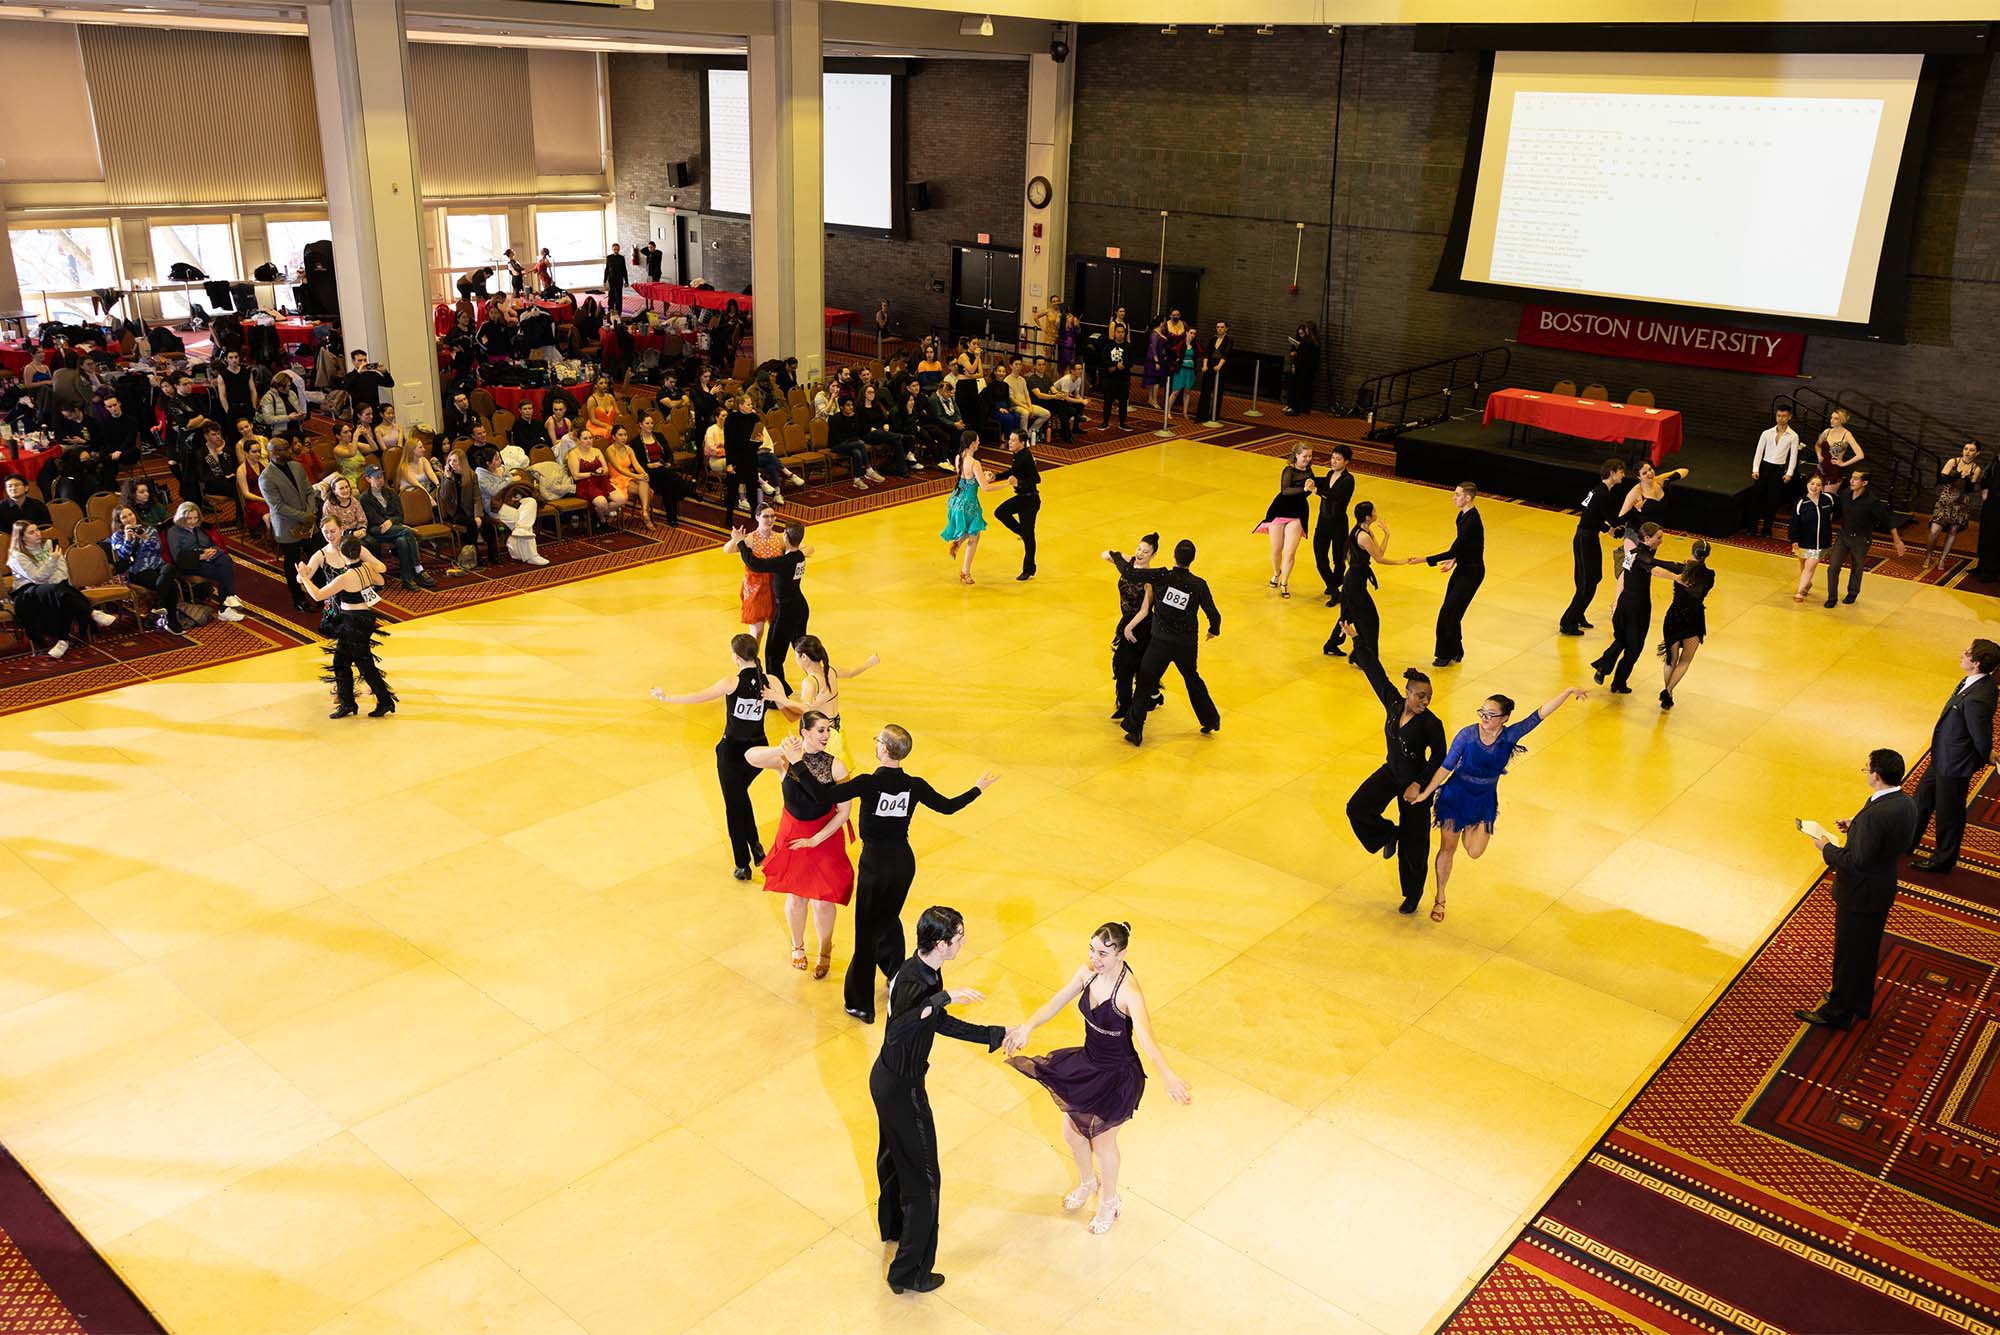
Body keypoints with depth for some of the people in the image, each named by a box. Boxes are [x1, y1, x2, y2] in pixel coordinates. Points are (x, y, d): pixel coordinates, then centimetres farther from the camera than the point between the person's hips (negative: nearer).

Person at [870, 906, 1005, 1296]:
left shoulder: (926, 973, -2)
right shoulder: (911, 982, -32)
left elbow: (941, 1023, 11)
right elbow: (898, 1028, -52)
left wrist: (993, 1035, 12)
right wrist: (944, 997, -58)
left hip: (887, 1078, 9)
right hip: (902, 1089, -9)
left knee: (894, 1155, 30)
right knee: (922, 1179, 5)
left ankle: (893, 1226, 55)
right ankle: (909, 1272, 19)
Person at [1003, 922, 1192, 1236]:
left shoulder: (1129, 992, -33)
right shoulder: (1088, 972, -13)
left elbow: (1145, 1038, -47)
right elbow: (1055, 1003, -10)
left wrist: (1166, 1074, -64)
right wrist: (1028, 1026, -30)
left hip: (1117, 1076, -6)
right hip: (1087, 1063, 6)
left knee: (1101, 1142, 15)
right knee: (1071, 1132, 22)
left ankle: (1109, 1201, 46)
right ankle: (1087, 1182, 54)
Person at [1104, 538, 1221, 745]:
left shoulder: (1162, 577, -15)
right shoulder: (1199, 585, -8)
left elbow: (1129, 572, -15)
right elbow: (1214, 615, -4)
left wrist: (1114, 556, 3)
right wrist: (1214, 629, 19)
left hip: (1161, 642, -3)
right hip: (1187, 644, 3)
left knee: (1146, 683, 9)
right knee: (1192, 679, 27)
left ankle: (1135, 731, 11)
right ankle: (1210, 720, 37)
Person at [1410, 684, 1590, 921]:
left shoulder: (1510, 736, -15)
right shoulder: (1467, 734, -19)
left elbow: (1541, 714, -19)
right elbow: (1446, 767, -10)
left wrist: (1568, 692, -25)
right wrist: (1425, 793, -8)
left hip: (1485, 800, 2)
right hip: (1455, 795, -2)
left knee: (1474, 852, -6)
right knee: (1447, 849, 7)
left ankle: (1469, 828, 30)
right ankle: (1439, 899, 26)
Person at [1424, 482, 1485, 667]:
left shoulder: (1471, 521, -27)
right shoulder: (1463, 515, 3)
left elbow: (1453, 551, -29)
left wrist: (1424, 560, -28)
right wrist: (1454, 560, 5)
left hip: (1471, 572, -9)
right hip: (1463, 568, 9)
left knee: (1448, 612, -3)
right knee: (1451, 611, 13)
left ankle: (1447, 655, 11)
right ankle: (1455, 652, 26)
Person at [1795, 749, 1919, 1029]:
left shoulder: (1874, 815, -33)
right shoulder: (1907, 804, -5)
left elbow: (1858, 861, -28)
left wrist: (1827, 848, -12)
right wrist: (1855, 828, 5)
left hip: (1860, 893, -9)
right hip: (1884, 887, 9)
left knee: (1848, 953, 9)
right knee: (1868, 948, 25)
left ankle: (1838, 1012, 24)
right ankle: (1861, 1003, 42)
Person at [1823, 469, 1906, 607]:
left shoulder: (1871, 501, -22)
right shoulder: (1845, 494, -10)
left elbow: (1888, 520, -12)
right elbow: (1835, 506, 13)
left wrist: (1897, 541, -8)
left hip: (1861, 540, -3)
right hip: (1843, 536, 3)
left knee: (1857, 569, 16)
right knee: (1833, 567, -2)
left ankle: (1852, 593, 40)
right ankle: (1832, 597, 14)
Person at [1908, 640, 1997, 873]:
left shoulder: (1977, 699, -37)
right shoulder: (1974, 681, -9)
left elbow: (1983, 741, -24)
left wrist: (1985, 757, -5)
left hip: (1954, 765, -9)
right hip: (1942, 757, 9)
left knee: (1948, 813, 14)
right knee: (1923, 798, 27)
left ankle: (1944, 859, 36)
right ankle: (1906, 842, 47)